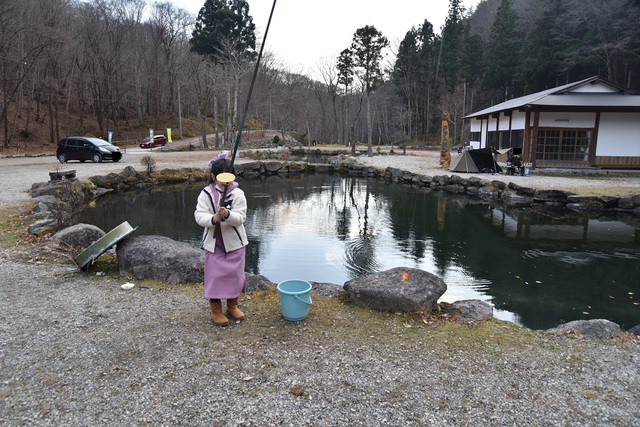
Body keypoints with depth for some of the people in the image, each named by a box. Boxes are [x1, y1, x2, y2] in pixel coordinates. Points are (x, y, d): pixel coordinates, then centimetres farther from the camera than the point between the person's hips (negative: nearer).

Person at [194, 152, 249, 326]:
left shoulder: (238, 194, -10)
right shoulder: (206, 193, -6)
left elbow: (240, 218, -17)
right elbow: (199, 216, -14)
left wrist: (227, 214, -38)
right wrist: (214, 218, -34)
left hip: (235, 242, 0)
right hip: (213, 243, 0)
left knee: (234, 275, 11)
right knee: (214, 276, 4)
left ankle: (232, 306, 32)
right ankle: (216, 311, 19)